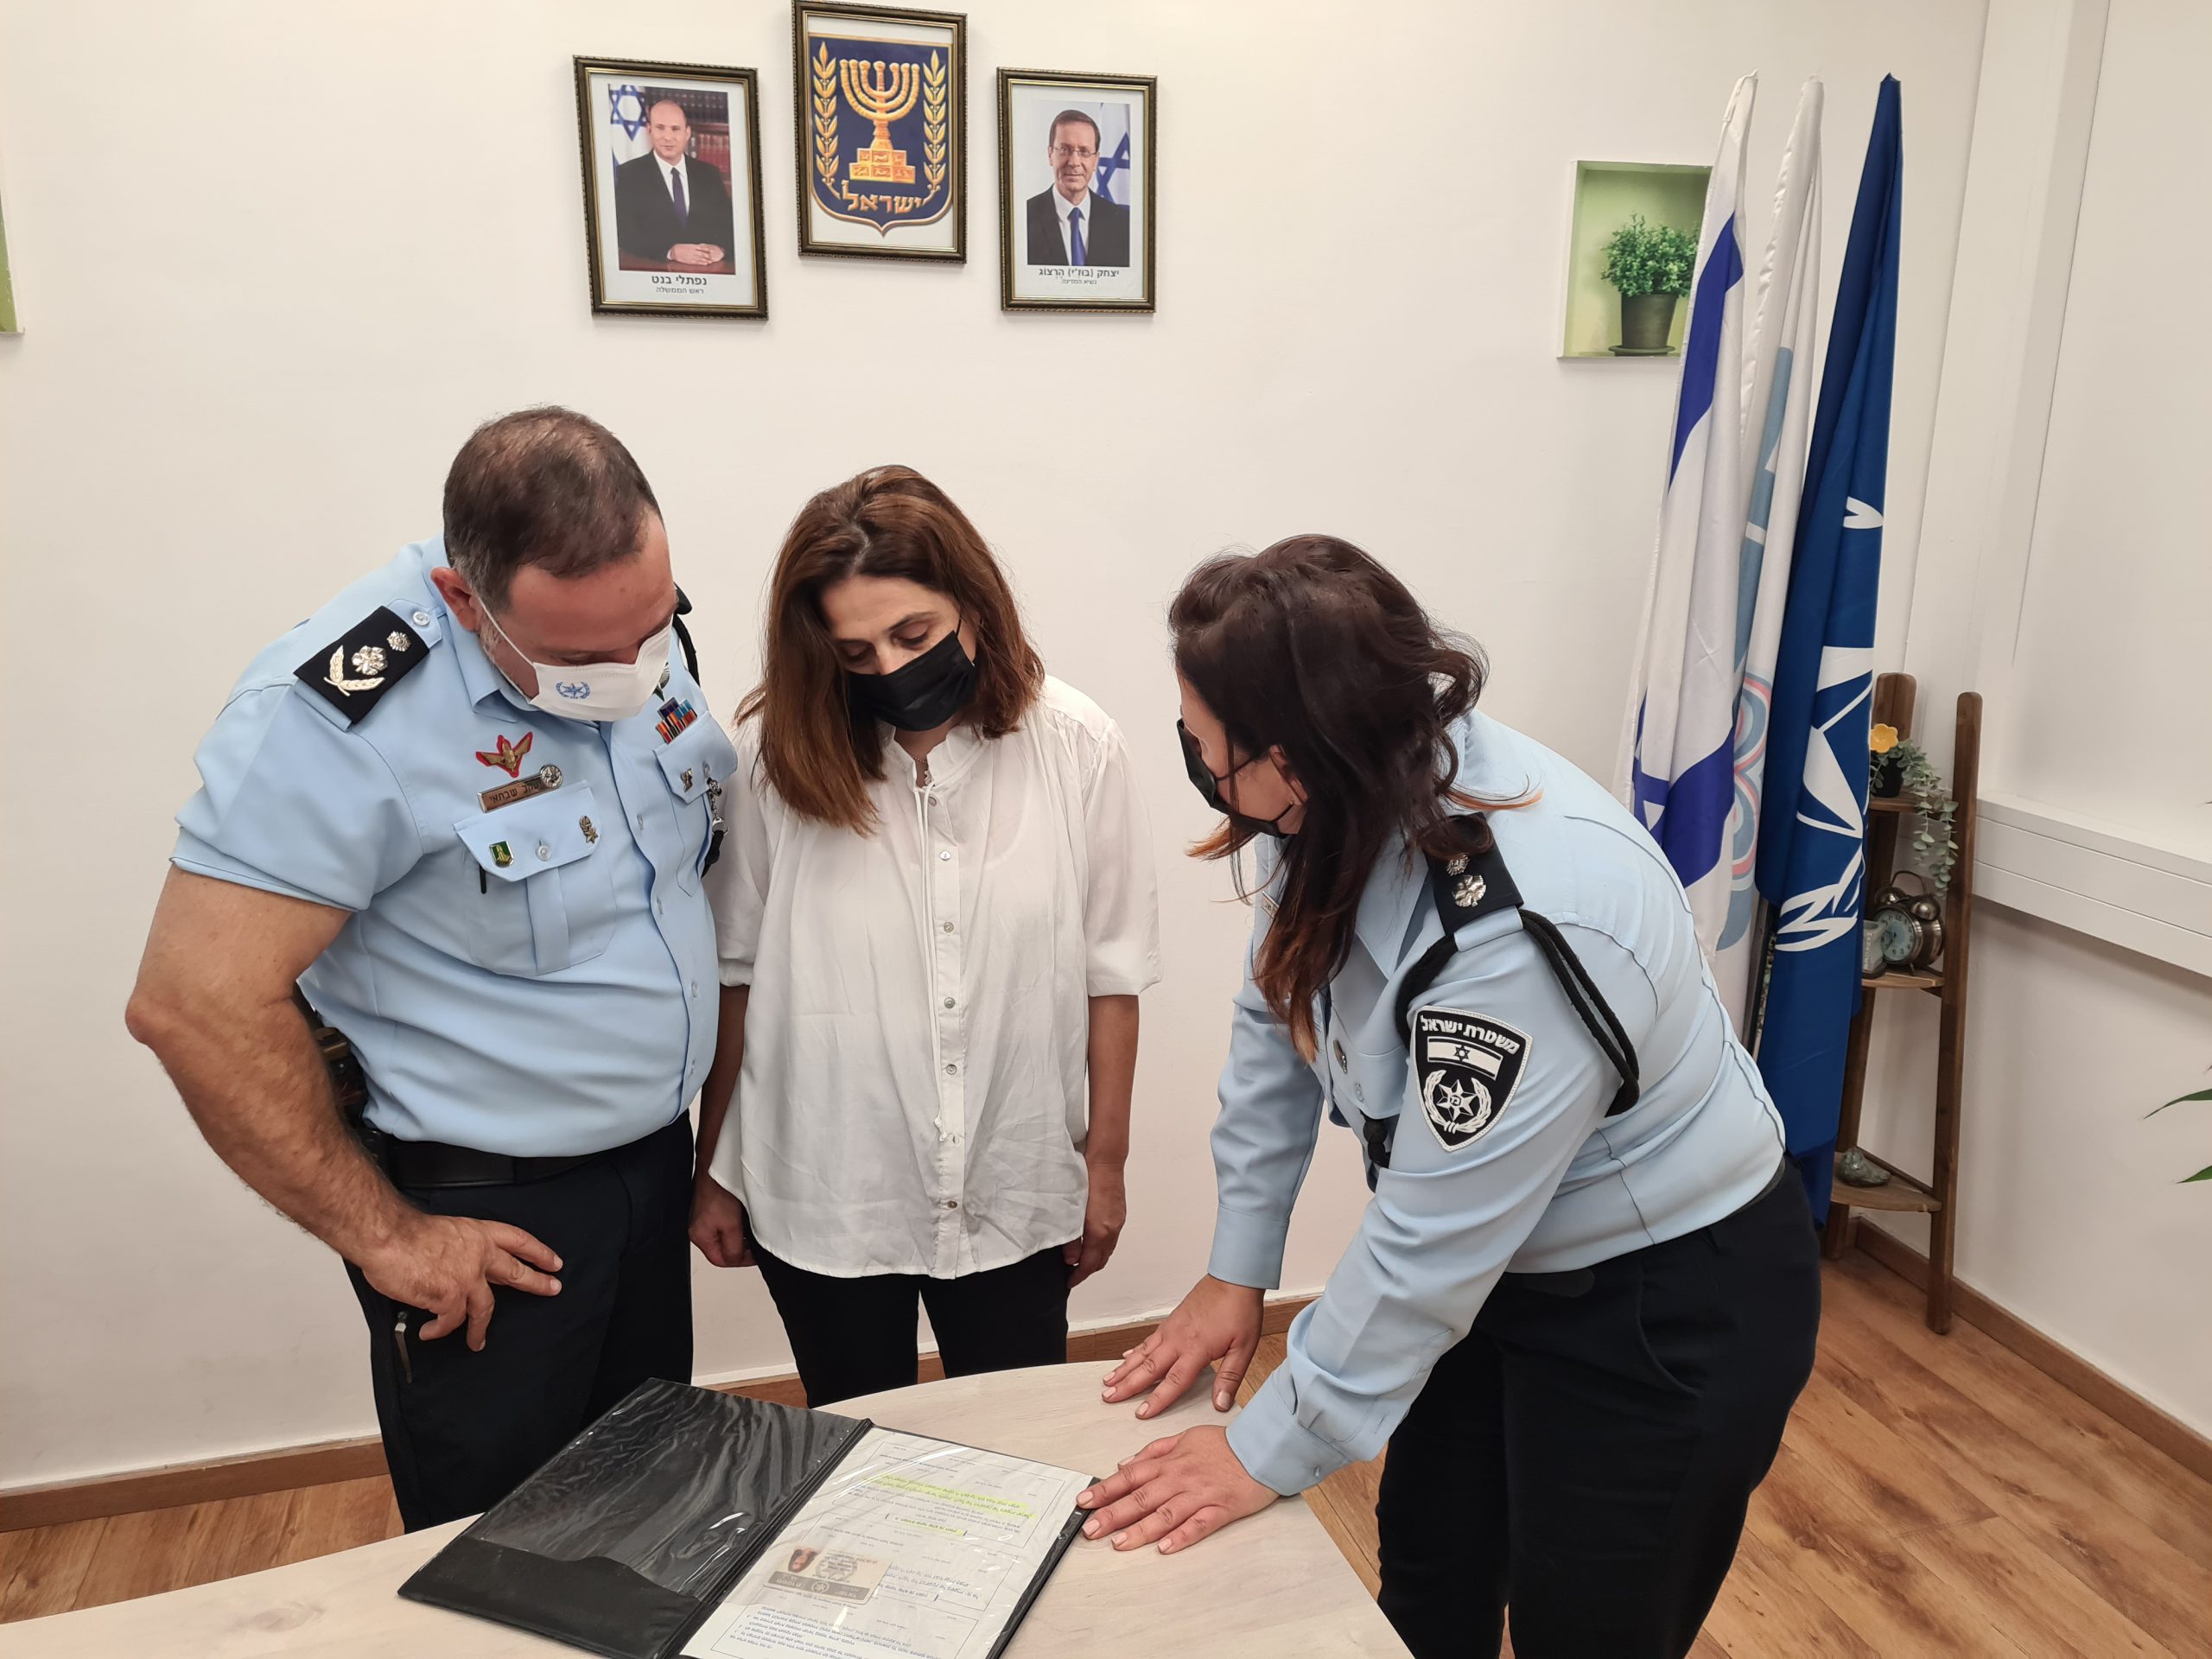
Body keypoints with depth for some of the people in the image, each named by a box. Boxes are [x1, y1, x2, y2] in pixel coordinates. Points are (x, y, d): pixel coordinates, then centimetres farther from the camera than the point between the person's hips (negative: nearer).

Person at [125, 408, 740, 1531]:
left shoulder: (638, 630, -5)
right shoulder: (343, 707, -26)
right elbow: (195, 1005, -23)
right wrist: (384, 1237, -16)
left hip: (655, 1158, 6)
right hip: (486, 1223, -6)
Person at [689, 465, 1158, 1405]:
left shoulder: (1075, 747, -10)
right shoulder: (777, 753, -11)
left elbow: (1110, 972, -2)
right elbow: (733, 974, -3)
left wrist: (1105, 1162, 4)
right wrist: (712, 1170, 5)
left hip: (1015, 1195, 0)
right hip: (823, 1197, 0)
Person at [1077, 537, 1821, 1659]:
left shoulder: (1525, 928, -38)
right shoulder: (1354, 808, -16)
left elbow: (1430, 1242, -29)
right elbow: (1279, 1024, -2)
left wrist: (1270, 1452, -17)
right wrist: (1238, 1270, 1)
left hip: (1667, 1313, -7)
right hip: (1502, 1271, 7)